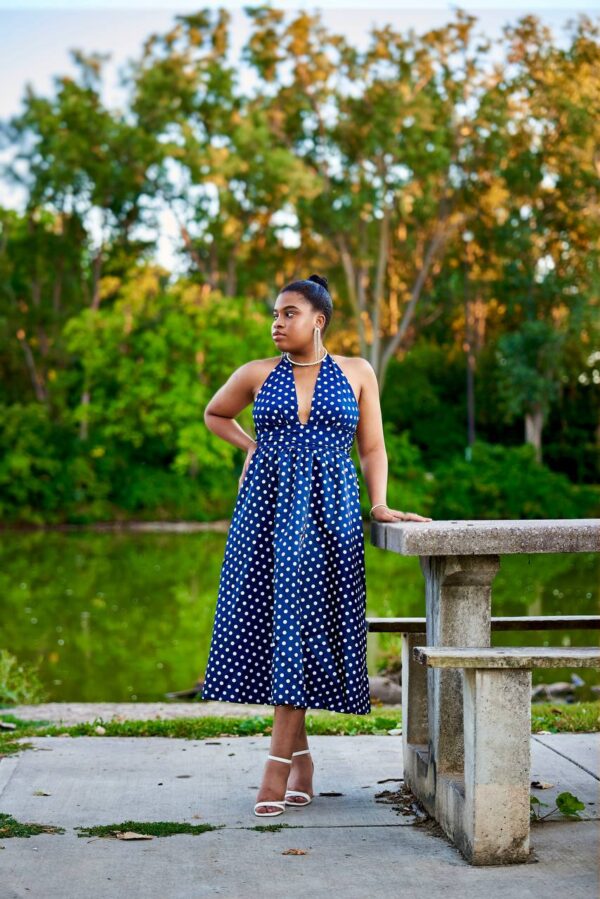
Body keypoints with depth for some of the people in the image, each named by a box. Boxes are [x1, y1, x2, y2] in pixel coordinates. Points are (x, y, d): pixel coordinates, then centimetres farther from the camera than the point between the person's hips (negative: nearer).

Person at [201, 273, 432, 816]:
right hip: (267, 507, 2)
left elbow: (372, 449, 8)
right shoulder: (257, 374, 8)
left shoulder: (357, 373, 6)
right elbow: (214, 414, 26)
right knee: (268, 622, -1)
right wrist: (252, 448, 12)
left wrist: (380, 505, -4)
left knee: (301, 625, -8)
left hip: (328, 512, -2)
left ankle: (277, 764, -7)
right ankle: (301, 754, 13)